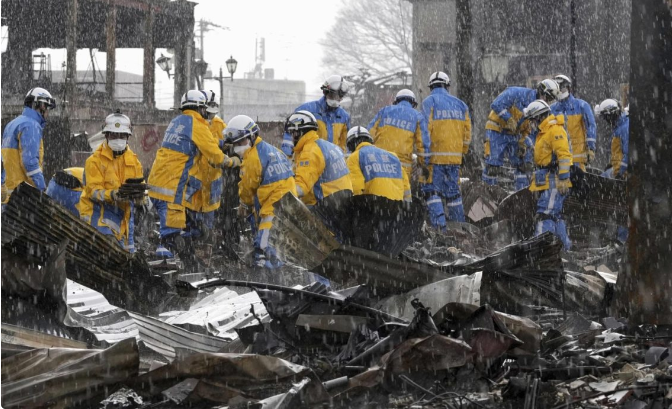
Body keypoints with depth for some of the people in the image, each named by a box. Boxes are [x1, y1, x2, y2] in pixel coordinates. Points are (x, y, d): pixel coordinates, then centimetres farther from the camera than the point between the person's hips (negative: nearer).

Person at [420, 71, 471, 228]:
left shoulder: (429, 102, -4)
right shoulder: (460, 104, 13)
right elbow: (467, 131, 11)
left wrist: (422, 155, -9)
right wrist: (462, 151, 20)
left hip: (436, 155, -5)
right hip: (455, 156, 5)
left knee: (432, 190, -3)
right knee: (453, 190, 13)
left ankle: (438, 223, -15)